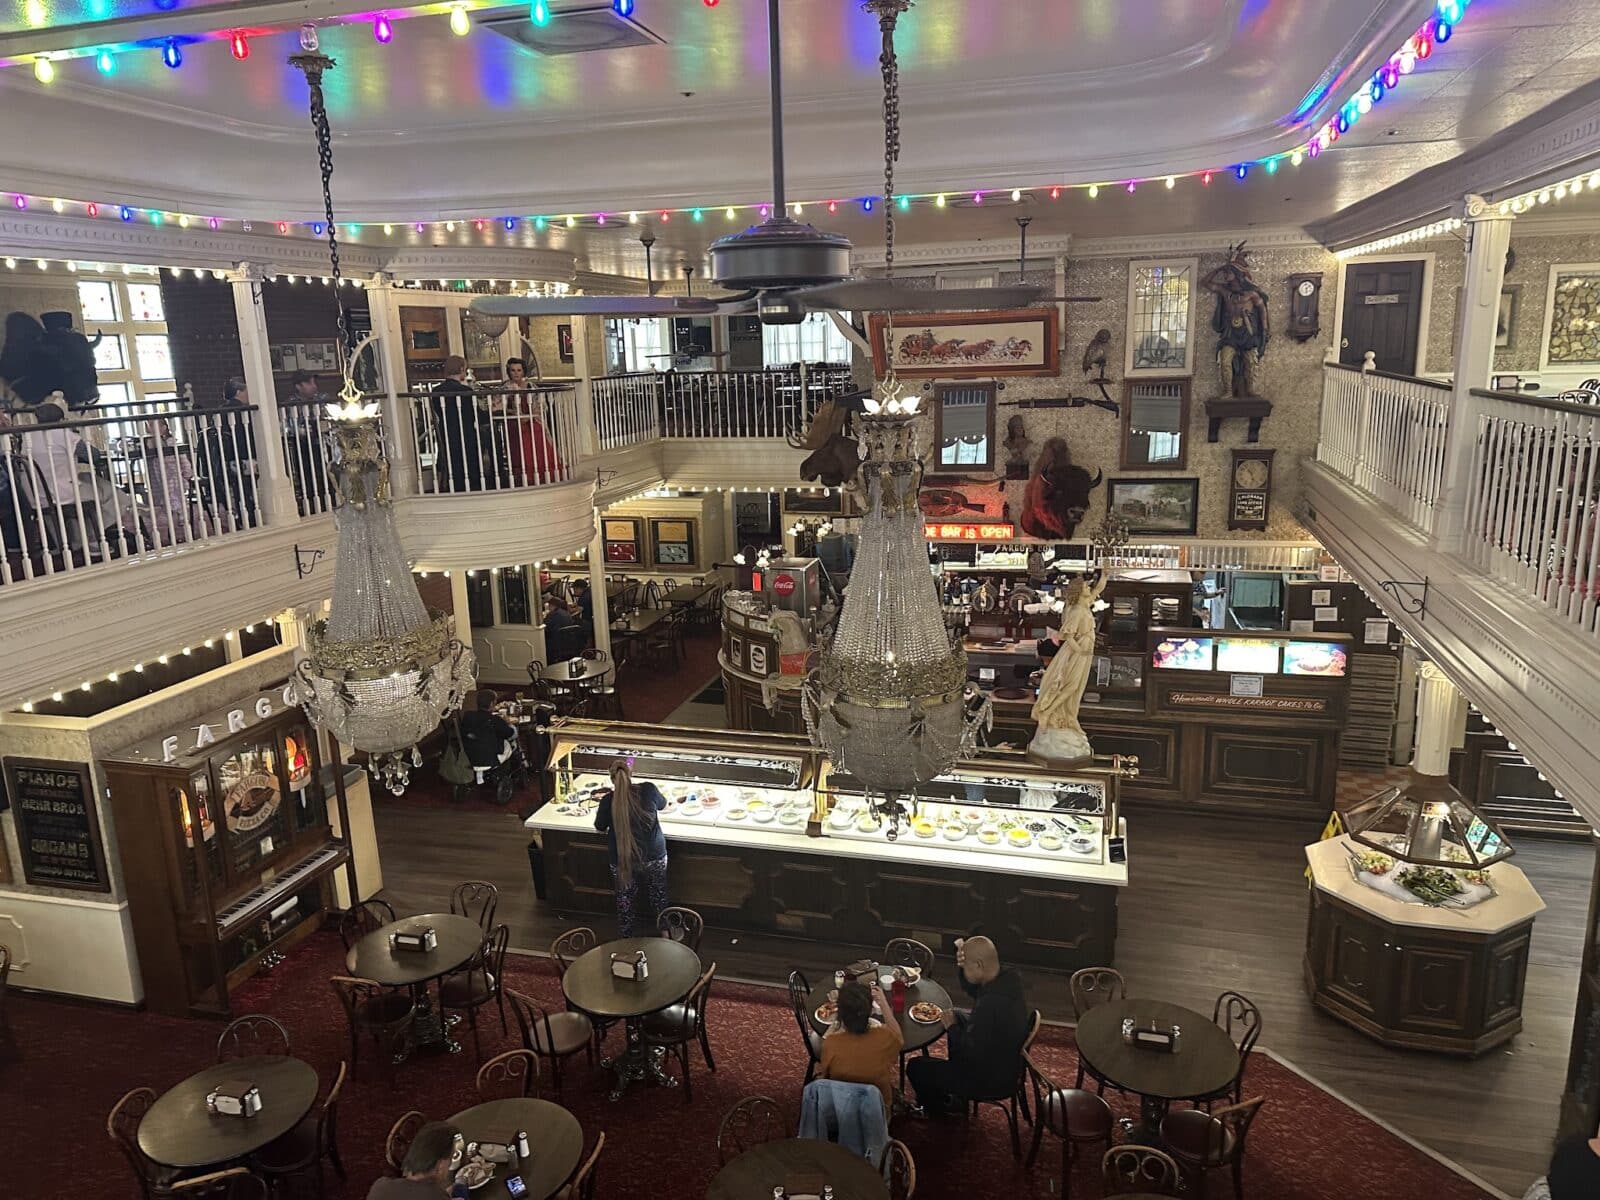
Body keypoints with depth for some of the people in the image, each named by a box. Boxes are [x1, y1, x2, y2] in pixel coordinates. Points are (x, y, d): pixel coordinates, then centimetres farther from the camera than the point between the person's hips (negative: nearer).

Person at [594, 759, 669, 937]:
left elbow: (600, 827, 5)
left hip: (622, 860, 0)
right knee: (659, 895, 21)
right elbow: (662, 804, 10)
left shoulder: (608, 801, -13)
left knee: (625, 900, 20)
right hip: (654, 856, 1)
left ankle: (627, 938, 32)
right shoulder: (648, 789, -13)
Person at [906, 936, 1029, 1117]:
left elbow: (970, 1054, -29)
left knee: (914, 1067, 1)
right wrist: (963, 964, -12)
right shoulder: (1007, 977, -13)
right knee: (959, 1018, 27)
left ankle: (937, 1110, 30)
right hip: (1008, 1063, 9)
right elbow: (973, 990, 6)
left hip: (992, 1081, -9)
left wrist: (952, 1027, -13)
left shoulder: (990, 1005, -39)